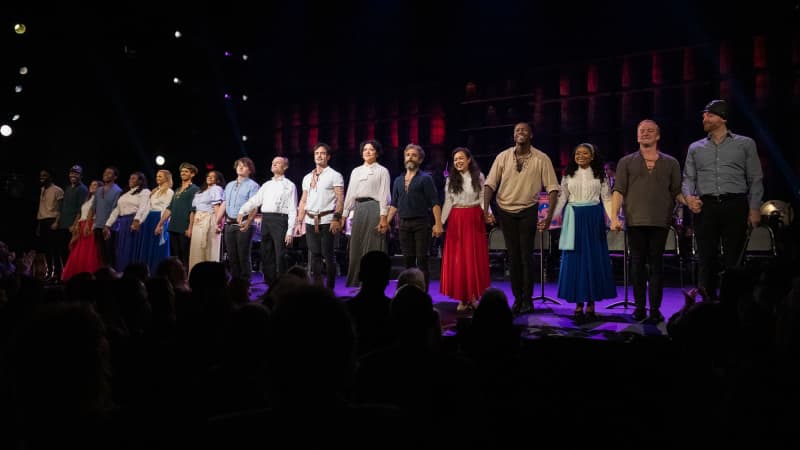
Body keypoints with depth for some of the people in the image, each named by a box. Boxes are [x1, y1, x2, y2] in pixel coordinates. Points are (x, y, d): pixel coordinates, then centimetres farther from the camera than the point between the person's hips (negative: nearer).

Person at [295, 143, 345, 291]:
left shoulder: (334, 175, 1)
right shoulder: (307, 178, 18)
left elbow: (340, 199, -6)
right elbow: (303, 201, 18)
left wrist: (336, 218, -17)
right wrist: (299, 222, 12)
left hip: (327, 220, -5)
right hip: (310, 221, 5)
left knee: (328, 255, -3)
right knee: (314, 255, 7)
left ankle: (330, 288, 4)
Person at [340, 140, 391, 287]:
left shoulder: (382, 171, 2)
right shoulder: (356, 171, 17)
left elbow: (384, 195, -5)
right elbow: (350, 194, 15)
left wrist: (383, 217, -13)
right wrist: (344, 215, 9)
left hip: (374, 208, -5)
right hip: (358, 209, 5)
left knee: (372, 248, -5)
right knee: (356, 248, 6)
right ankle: (354, 283, 13)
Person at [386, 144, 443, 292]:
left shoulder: (425, 178, 1)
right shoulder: (398, 181, 16)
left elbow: (435, 203, -6)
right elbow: (394, 205, 18)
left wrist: (438, 223, -16)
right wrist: (386, 222, 7)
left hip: (421, 223, -4)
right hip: (404, 224, 4)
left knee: (422, 260, -6)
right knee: (409, 260, 6)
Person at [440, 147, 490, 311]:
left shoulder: (478, 177, 4)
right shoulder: (451, 179, 9)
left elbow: (483, 199, 1)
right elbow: (447, 202, 8)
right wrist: (440, 221, 1)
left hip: (474, 219, -1)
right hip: (456, 220, 2)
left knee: (475, 258, 0)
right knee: (457, 258, -1)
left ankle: (473, 296, 9)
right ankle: (462, 298, 5)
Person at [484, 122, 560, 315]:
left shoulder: (541, 159, -8)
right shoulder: (503, 157, -3)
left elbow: (552, 188, -8)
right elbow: (489, 184, -3)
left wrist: (549, 215, -17)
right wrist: (485, 209, -13)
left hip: (528, 211, -2)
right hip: (506, 210, 2)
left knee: (526, 255, -2)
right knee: (513, 255, 8)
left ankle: (527, 299, 7)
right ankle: (517, 298, 17)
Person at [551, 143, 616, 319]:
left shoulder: (600, 175, 5)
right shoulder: (568, 175, 8)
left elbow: (607, 198, 2)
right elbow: (561, 198, 6)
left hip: (593, 219, -1)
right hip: (574, 219, 1)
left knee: (594, 258, 1)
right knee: (574, 259, -1)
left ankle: (591, 303, 9)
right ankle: (578, 303, 6)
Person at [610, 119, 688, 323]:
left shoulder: (670, 163, 13)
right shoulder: (626, 162, 10)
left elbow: (677, 192, 11)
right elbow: (618, 191, 4)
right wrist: (614, 216, -8)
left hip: (660, 221, 0)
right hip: (635, 221, 0)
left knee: (656, 264, 0)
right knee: (637, 263, 4)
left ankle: (655, 309, 2)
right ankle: (639, 307, 12)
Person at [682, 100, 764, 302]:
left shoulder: (745, 144, 10)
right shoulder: (696, 148, 17)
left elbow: (755, 179, 7)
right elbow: (688, 177, 12)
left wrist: (754, 208, -3)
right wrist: (689, 196, -9)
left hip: (735, 205, -2)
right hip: (705, 207, 2)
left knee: (733, 259, -1)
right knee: (707, 258, 1)